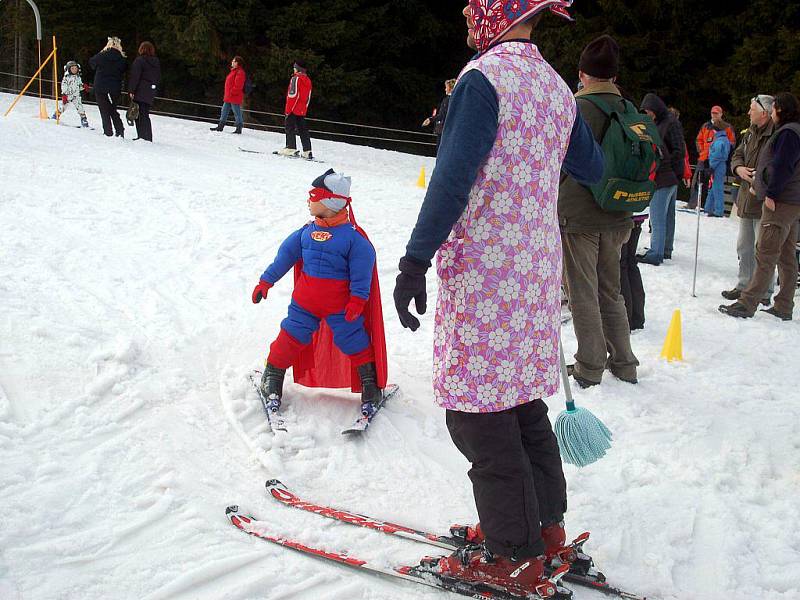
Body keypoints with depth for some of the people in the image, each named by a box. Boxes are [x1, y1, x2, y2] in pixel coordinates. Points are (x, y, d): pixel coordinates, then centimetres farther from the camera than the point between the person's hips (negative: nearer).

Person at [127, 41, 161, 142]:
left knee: (139, 114, -5)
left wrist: (131, 90, -13)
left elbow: (134, 76, -14)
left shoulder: (139, 60, -9)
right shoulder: (156, 62, 12)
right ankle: (148, 137, 12)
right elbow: (159, 78, 16)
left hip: (139, 92, -7)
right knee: (145, 114, 14)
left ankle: (143, 137, -11)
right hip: (150, 93, 7)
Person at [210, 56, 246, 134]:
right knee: (224, 111, 13)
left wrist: (232, 92, -21)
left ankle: (239, 128, 1)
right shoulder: (233, 71, 19)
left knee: (237, 113, -4)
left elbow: (238, 86, -21)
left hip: (235, 97, -10)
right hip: (228, 97, 10)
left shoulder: (240, 72, -13)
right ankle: (220, 126, 19)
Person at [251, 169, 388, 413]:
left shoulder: (353, 236, -10)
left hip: (341, 306, -4)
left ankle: (371, 387, 15)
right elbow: (285, 255, 13)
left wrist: (357, 299, -16)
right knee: (290, 338, 7)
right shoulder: (307, 232, 5)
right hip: (305, 302, 4)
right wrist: (265, 281, 13)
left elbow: (362, 271, -10)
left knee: (355, 343, 1)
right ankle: (272, 378, 24)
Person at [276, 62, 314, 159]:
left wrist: (288, 109, -14)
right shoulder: (308, 80, 13)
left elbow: (293, 95, -16)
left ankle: (291, 148, -9)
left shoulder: (296, 78, -10)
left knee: (290, 128, -2)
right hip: (302, 110, 7)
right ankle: (307, 151, 3)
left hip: (294, 109, -7)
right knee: (303, 130, 8)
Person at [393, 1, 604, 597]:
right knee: (522, 402, 20)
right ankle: (546, 527, 31)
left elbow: (454, 177, -23)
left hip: (483, 274, -9)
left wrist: (415, 262, -21)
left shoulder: (484, 78, -14)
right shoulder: (556, 86, 10)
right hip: (536, 268, 9)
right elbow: (592, 169, 22)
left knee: (478, 414, 1)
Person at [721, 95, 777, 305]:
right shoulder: (751, 132, 11)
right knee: (744, 247, 17)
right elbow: (737, 155, 19)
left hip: (765, 202, -9)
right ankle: (744, 285, 29)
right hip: (746, 199, 9)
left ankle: (765, 293, 6)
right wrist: (739, 168, -2)